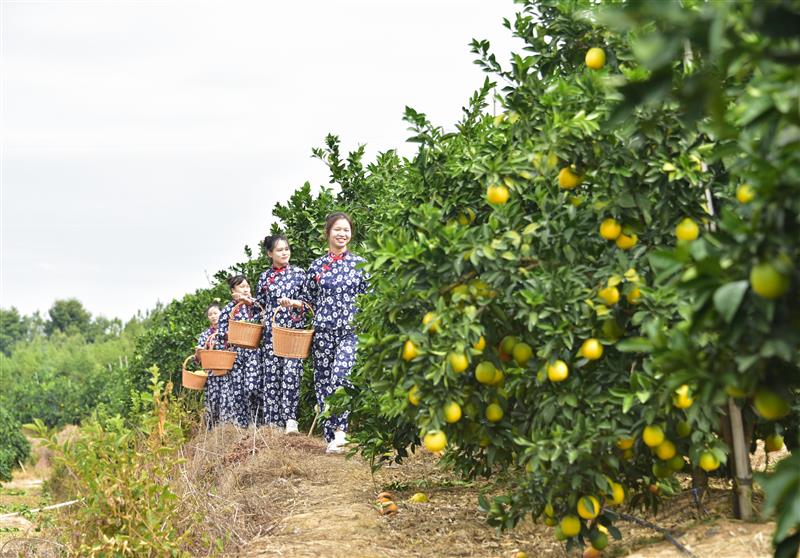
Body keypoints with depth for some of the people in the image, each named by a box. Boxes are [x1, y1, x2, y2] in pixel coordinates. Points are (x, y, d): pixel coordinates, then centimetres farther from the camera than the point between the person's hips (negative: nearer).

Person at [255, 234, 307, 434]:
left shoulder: (299, 273, 6)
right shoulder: (265, 277, 12)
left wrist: (292, 303, -13)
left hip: (293, 330, -2)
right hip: (271, 332, 2)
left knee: (290, 373, -16)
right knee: (271, 375, -1)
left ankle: (290, 419, -18)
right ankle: (272, 422, 3)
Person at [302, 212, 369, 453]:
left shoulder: (360, 263, 5)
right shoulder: (317, 266, 8)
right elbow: (309, 300, 17)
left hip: (351, 331, -2)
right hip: (323, 331, 2)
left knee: (341, 375, -23)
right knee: (323, 381, 3)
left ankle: (339, 431, -22)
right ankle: (331, 436, 10)